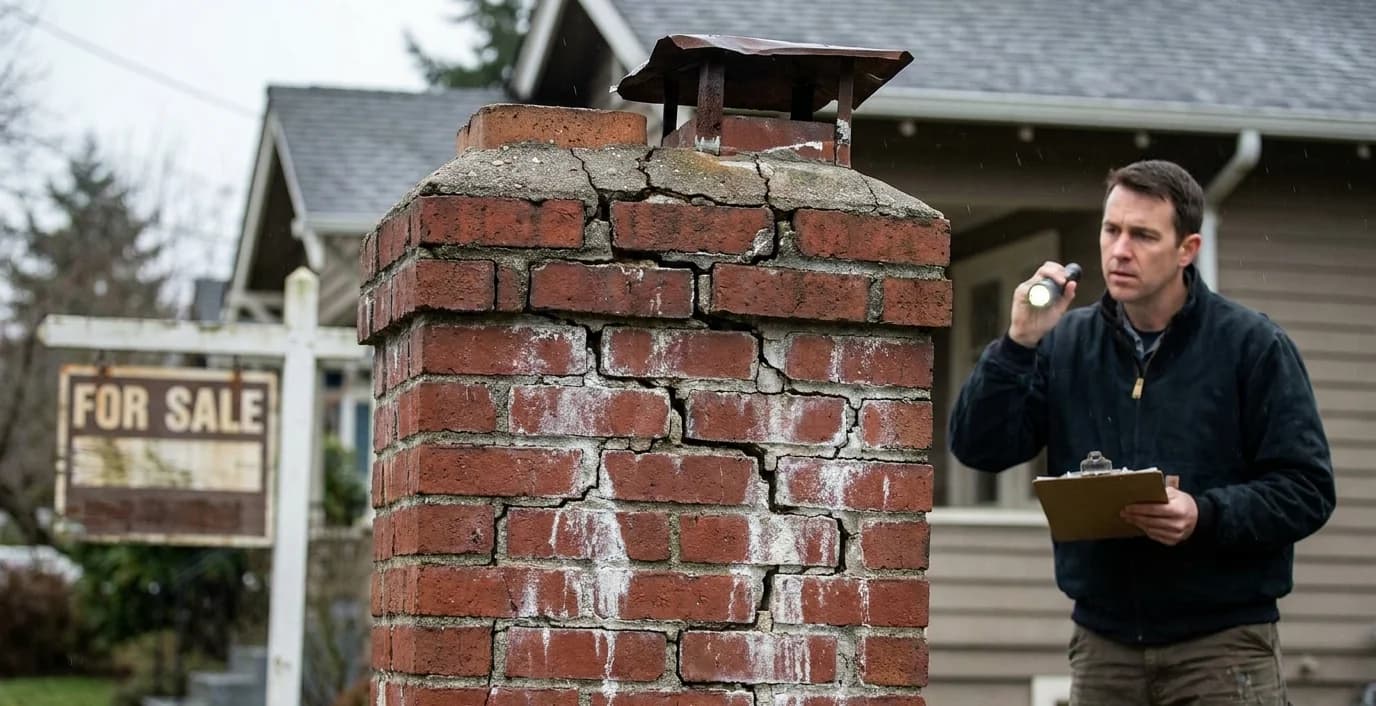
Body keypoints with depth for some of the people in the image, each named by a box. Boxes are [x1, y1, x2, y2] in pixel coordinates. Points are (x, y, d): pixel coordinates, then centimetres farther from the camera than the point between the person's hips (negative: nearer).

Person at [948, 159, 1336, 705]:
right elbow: (978, 448, 0)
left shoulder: (1252, 345, -2)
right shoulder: (1064, 343, 7)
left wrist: (1206, 516, -21)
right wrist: (1020, 343, -11)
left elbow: (1307, 490, -5)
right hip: (1102, 644, 3)